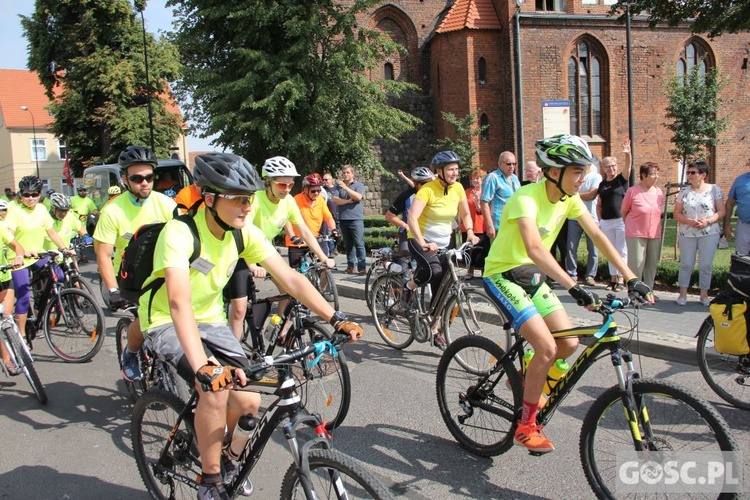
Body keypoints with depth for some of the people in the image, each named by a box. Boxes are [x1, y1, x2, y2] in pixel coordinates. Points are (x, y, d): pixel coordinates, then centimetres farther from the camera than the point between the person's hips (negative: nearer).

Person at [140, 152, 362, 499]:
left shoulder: (244, 232, -11)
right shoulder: (180, 233, -29)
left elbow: (289, 278, -13)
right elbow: (179, 302, -42)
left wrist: (336, 319, -23)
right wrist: (203, 366, -54)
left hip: (210, 319, 5)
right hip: (168, 323, -5)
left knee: (249, 402, -9)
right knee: (215, 387, -30)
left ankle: (227, 457, 25)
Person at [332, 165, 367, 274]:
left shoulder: (359, 185, 5)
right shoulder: (338, 186, 12)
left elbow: (358, 197, -14)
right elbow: (335, 200, 0)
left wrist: (346, 188, -15)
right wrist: (348, 201, -10)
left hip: (356, 219, -4)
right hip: (343, 219, 4)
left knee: (359, 244, -9)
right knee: (348, 245, 7)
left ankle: (362, 267, -10)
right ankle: (351, 265, 11)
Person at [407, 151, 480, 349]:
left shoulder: (458, 188, -2)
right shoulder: (428, 190, -19)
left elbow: (465, 214, 10)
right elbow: (412, 218, -29)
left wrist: (470, 233, -8)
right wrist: (423, 242, -40)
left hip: (443, 243, 6)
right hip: (420, 241, -6)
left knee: (441, 287, 4)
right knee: (434, 270, -34)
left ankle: (435, 330, 16)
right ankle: (409, 287, -2)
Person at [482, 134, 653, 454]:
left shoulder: (569, 198, -2)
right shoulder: (526, 199, -26)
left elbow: (598, 237, -4)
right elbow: (535, 249, -41)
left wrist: (632, 279, -12)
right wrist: (573, 287, -49)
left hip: (532, 276, 8)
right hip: (502, 276, -8)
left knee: (570, 344, -2)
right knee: (547, 348, -19)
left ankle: (524, 379, 25)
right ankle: (526, 427, -3)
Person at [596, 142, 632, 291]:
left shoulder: (621, 179, 0)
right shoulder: (602, 185, 12)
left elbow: (628, 167, -20)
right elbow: (599, 205, 17)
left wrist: (627, 154, -38)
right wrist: (600, 220, 8)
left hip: (621, 221, -4)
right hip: (606, 222, 4)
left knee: (621, 251, -1)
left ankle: (620, 279, 4)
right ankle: (613, 278, 18)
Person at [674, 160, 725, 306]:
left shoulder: (714, 189, 2)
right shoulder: (684, 192, 6)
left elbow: (722, 211, 0)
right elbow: (676, 214, 5)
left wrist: (708, 221, -16)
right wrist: (689, 221, -14)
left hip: (709, 233, -1)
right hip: (687, 233, 1)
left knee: (706, 265, 2)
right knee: (686, 264, 3)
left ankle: (704, 295, 13)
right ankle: (683, 294, 12)